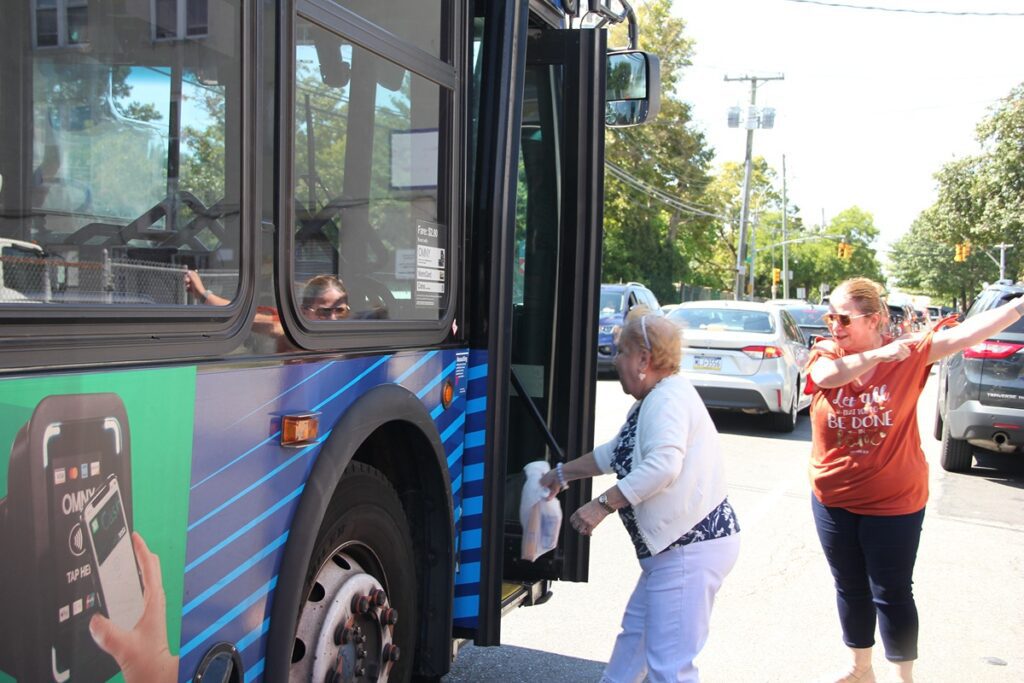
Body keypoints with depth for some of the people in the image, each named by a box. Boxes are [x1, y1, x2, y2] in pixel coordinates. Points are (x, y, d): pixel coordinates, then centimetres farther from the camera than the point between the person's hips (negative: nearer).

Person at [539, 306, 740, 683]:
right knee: (635, 631, 26)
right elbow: (614, 453, 28)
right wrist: (562, 473, 32)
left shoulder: (668, 399, -18)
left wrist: (603, 504, -27)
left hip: (692, 547, -11)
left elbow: (662, 466, -32)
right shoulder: (652, 402, 16)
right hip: (673, 547, 11)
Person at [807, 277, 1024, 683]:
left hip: (894, 502, -3)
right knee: (850, 589, 18)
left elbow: (969, 332, -16)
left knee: (892, 595, 7)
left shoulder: (910, 354, -9)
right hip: (833, 500, 3)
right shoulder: (823, 355, -6)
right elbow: (828, 374, -28)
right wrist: (879, 354, -39)